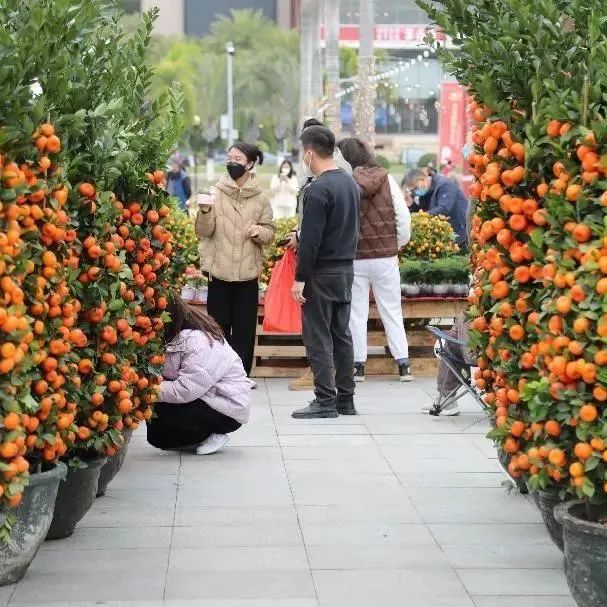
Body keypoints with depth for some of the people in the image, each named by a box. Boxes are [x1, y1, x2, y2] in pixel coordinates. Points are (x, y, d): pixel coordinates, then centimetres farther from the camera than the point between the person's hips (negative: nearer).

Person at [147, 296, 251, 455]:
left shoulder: (199, 341, -26)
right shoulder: (179, 334, 1)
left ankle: (213, 435, -4)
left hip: (229, 409, -8)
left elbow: (185, 391, -31)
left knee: (161, 409, -22)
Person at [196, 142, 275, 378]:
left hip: (248, 274, 1)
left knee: (244, 329, 6)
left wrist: (258, 231, -16)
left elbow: (270, 233, 5)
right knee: (218, 328, 5)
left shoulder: (260, 199, 3)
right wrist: (205, 211, -24)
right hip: (219, 272, -1)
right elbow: (203, 232, -5)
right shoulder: (216, 193, 0)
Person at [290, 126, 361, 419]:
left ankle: (325, 401, -2)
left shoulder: (318, 189, -17)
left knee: (318, 337, -3)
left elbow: (310, 239, -20)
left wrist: (300, 278, -15)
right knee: (341, 334, 12)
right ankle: (346, 399, 16)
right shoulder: (350, 183, 10)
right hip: (346, 268, 9)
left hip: (322, 273, -8)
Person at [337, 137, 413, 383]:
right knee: (392, 310, 10)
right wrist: (398, 244, 12)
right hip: (386, 257, 2)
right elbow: (404, 217, -1)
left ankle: (358, 365, 11)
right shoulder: (387, 180, -1)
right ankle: (403, 363, 8)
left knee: (357, 312, 8)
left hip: (355, 259, -2)